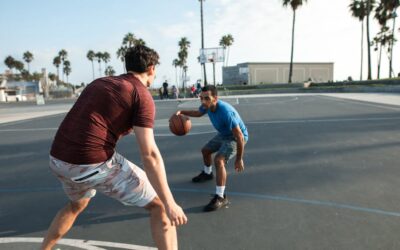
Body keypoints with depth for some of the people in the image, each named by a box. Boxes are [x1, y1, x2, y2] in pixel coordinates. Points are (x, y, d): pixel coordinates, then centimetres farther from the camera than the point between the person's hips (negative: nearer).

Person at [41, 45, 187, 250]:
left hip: (59, 159, 8)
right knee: (159, 204, 7)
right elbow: (149, 154, -13)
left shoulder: (99, 83, 18)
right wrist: (170, 204, -10)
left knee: (77, 204, 38)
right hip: (94, 164, -8)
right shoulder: (142, 95, -3)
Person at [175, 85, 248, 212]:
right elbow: (198, 113, 11)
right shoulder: (206, 106, -15)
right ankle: (207, 173, 53)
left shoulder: (225, 112, -40)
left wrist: (239, 159, -27)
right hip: (224, 134, 9)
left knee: (219, 160, -29)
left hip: (236, 137, -9)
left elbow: (239, 136, -34)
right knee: (205, 150, 23)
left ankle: (220, 197, -20)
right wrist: (181, 112, -6)